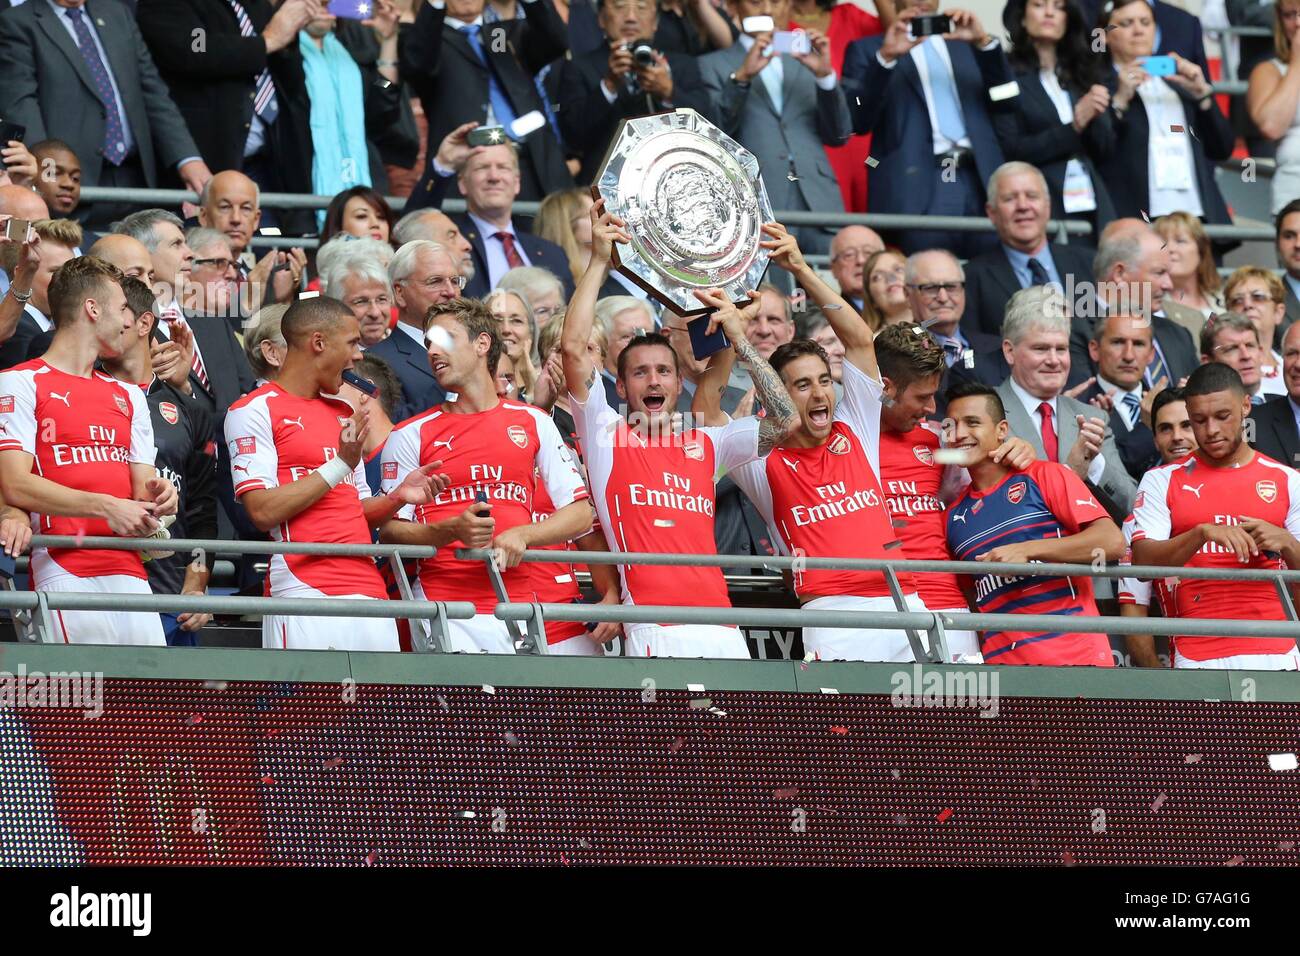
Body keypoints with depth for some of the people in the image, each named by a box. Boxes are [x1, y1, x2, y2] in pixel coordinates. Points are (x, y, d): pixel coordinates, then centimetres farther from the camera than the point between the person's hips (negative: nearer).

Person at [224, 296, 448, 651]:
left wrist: (397, 496, 6)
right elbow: (263, 511, -11)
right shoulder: (254, 411, -1)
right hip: (304, 591, -7)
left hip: (369, 590, 7)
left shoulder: (344, 415, 23)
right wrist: (340, 465, -10)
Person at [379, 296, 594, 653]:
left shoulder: (534, 423, 14)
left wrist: (522, 534, -6)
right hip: (443, 605, -2)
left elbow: (581, 513, 11)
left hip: (516, 601, 2)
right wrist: (452, 531, -15)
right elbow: (390, 531, 2)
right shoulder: (412, 435, 8)